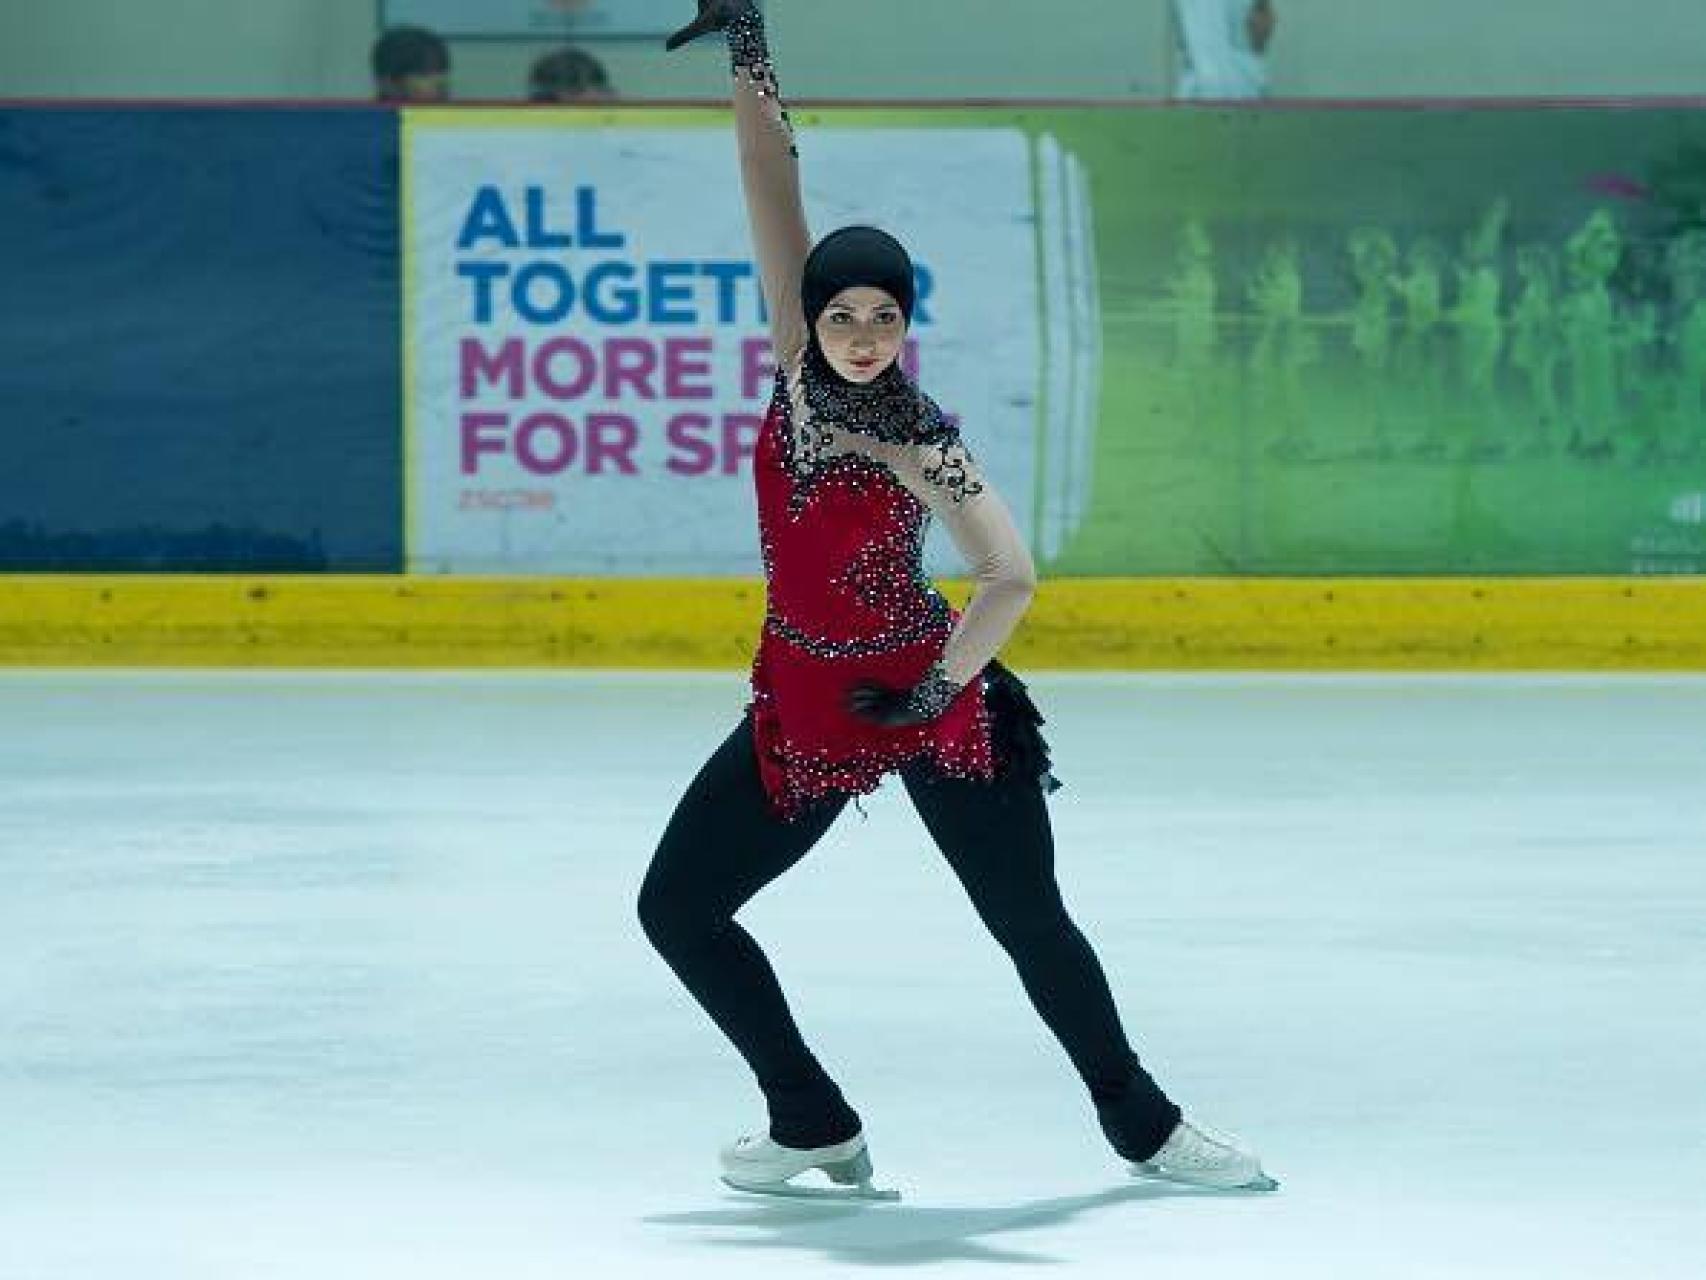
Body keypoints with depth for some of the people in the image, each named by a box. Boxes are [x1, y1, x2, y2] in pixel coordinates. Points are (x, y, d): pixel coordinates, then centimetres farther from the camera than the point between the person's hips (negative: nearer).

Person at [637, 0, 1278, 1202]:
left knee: (1033, 924, 5)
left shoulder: (921, 441, -19)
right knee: (677, 908, 2)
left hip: (932, 700, -5)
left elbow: (1013, 577, -28)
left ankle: (1140, 1120, 25)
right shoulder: (799, 370, -8)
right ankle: (817, 1127, 14)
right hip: (805, 709, 5)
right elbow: (777, 202, -12)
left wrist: (943, 687, -19)